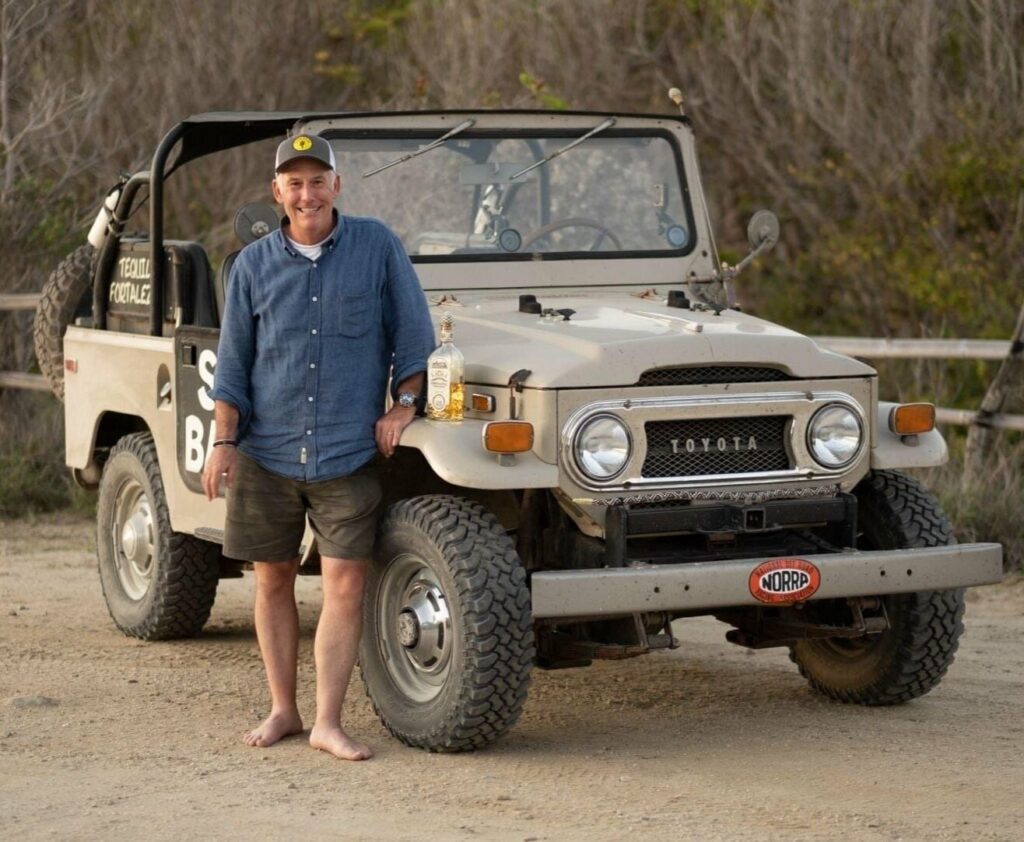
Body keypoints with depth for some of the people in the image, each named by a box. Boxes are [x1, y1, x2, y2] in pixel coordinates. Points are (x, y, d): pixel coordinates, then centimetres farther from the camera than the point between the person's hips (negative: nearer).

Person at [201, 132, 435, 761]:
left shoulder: (378, 247, 0)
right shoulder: (253, 265, 4)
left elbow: (413, 332, 4)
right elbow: (233, 361, 6)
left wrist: (404, 404, -6)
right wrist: (223, 441, -1)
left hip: (349, 452, -2)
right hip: (267, 451, 2)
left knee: (345, 584, -7)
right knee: (273, 580, 8)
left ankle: (329, 722, -3)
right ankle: (283, 710, 20)